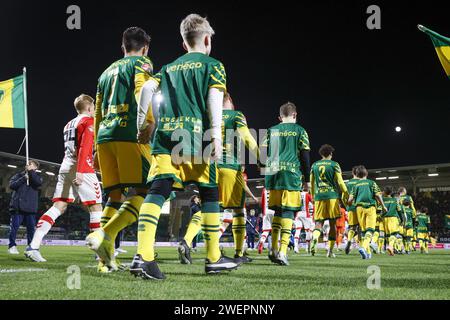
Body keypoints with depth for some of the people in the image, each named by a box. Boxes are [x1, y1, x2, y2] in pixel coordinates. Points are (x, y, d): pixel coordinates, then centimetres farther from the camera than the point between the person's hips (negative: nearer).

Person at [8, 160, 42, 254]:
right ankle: (12, 245, 5)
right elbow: (11, 185, -3)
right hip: (17, 205, -1)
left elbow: (39, 183, -11)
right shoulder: (18, 175, 12)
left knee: (31, 227, 1)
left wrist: (31, 171, -11)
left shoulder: (36, 176, 12)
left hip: (31, 207, 1)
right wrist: (24, 178, -9)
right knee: (14, 226, -2)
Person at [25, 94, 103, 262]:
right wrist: (80, 171, -23)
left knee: (58, 206, 1)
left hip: (65, 167, 7)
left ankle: (33, 246, -10)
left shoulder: (68, 125, 23)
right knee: (95, 206, 1)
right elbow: (84, 147, -14)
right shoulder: (89, 121, -1)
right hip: (81, 168, -7)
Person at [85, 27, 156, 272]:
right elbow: (141, 91, -13)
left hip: (104, 136, 7)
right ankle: (104, 235, -28)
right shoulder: (141, 63, 9)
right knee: (143, 192, -8)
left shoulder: (108, 71, 28)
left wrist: (98, 146, 30)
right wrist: (148, 121, -25)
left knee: (114, 196, 9)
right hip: (129, 134, -7)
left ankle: (107, 259, 1)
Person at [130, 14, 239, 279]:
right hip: (196, 134, -3)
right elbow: (214, 99, -3)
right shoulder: (213, 65, 11)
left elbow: (148, 88, 9)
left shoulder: (169, 68, 24)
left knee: (158, 191, -9)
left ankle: (143, 255, -26)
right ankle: (214, 258, 16)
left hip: (165, 133, 3)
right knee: (209, 193, 10)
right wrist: (217, 137, -9)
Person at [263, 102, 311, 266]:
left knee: (278, 211, 15)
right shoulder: (299, 131, 6)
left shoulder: (272, 130, 14)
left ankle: (274, 249, 13)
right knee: (288, 212, -4)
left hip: (273, 174, 4)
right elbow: (305, 156, 3)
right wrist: (306, 180, 7)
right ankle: (282, 251, -14)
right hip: (292, 174, -3)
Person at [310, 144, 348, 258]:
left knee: (319, 222, 4)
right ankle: (330, 250, 5)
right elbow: (340, 182, -2)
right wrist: (346, 194, 8)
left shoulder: (314, 165, 11)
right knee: (332, 224, 6)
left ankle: (315, 237, -28)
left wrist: (313, 196, 28)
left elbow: (312, 183, 16)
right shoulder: (334, 165, 1)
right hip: (332, 195, -2)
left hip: (319, 196, 2)